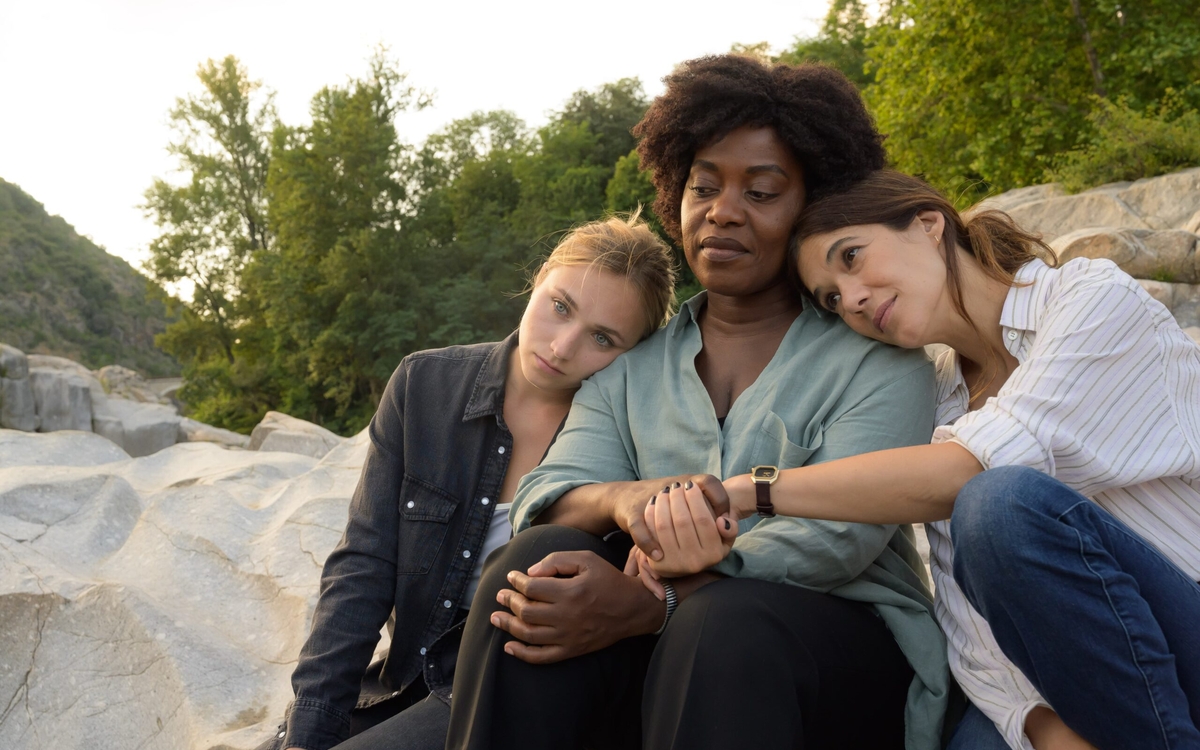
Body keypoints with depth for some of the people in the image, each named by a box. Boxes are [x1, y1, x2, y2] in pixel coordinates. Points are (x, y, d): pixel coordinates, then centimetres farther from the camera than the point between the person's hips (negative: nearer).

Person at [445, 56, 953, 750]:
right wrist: (620, 499, -28)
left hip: (845, 644, -3)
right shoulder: (631, 367, 13)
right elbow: (550, 492, -2)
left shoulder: (877, 359, 0)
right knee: (536, 556, -24)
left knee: (722, 621, -36)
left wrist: (649, 603, -29)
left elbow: (840, 536, -15)